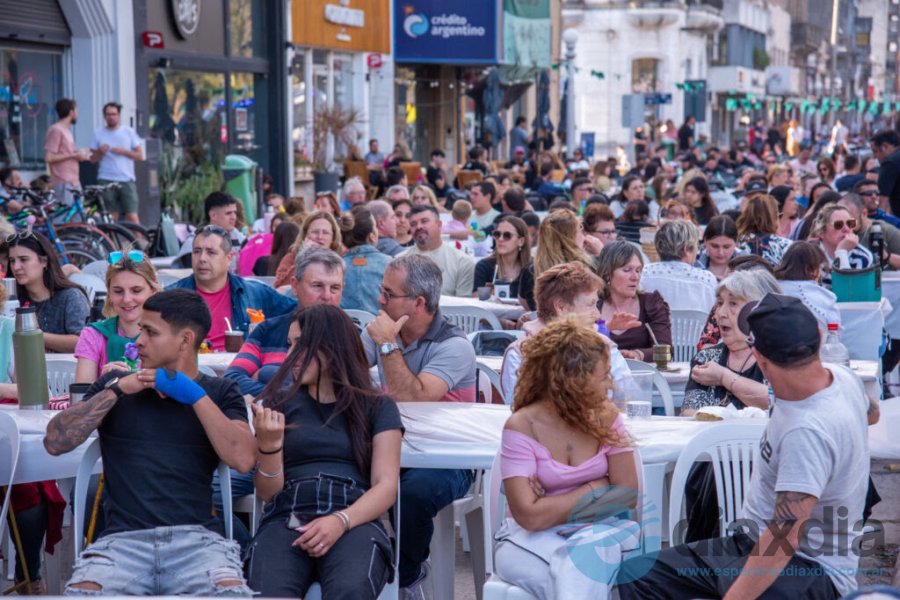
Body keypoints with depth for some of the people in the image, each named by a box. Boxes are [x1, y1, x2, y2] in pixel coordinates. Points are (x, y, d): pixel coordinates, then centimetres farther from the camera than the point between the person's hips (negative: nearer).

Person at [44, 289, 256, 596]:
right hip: (123, 539, 1)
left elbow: (243, 459, -3)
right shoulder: (115, 384, 17)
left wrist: (195, 395, -4)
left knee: (231, 592, -32)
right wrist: (117, 389, 0)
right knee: (81, 592, -30)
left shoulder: (219, 392, 14)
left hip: (196, 538, -1)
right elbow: (55, 442, 5)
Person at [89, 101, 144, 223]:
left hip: (126, 181, -1)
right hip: (106, 181, 1)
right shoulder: (98, 133, 10)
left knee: (132, 217, -8)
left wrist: (123, 151, -9)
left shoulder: (128, 132, 8)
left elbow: (140, 155, 6)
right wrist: (100, 152, -10)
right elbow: (93, 159, 11)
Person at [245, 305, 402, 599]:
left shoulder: (377, 407, 14)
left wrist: (341, 520, -15)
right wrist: (269, 445, -8)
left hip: (355, 521, 0)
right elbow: (267, 492, 12)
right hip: (285, 520, 0)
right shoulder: (279, 402, 17)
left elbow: (386, 485, 4)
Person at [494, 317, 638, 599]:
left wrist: (555, 508, -14)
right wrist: (596, 488, -12)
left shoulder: (606, 417, 0)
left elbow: (628, 493, -4)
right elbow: (531, 516, -20)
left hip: (597, 530, 3)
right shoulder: (522, 427, -13)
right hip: (533, 540, -3)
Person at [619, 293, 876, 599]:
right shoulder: (840, 374, -1)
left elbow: (785, 537, -33)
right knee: (634, 574, -4)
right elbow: (871, 412, 24)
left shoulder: (808, 431, -29)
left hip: (810, 568, -10)